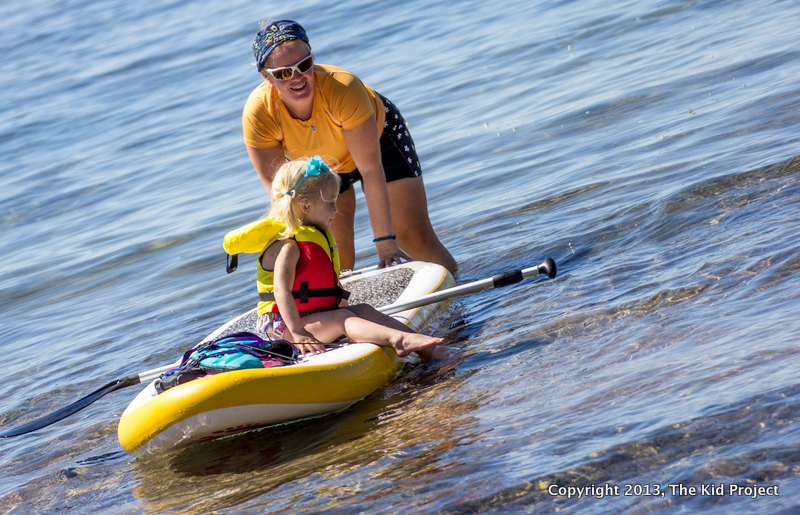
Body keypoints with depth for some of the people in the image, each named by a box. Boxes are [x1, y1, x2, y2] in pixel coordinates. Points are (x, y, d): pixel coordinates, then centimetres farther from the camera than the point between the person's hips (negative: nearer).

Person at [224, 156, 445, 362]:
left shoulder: (322, 237, 17)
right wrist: (298, 333, -37)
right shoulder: (288, 246, -16)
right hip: (283, 323, -10)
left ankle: (416, 340, -23)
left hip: (319, 315, 10)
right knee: (342, 318, -29)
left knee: (364, 310, -8)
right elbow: (282, 291, -28)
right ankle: (397, 339, -49)